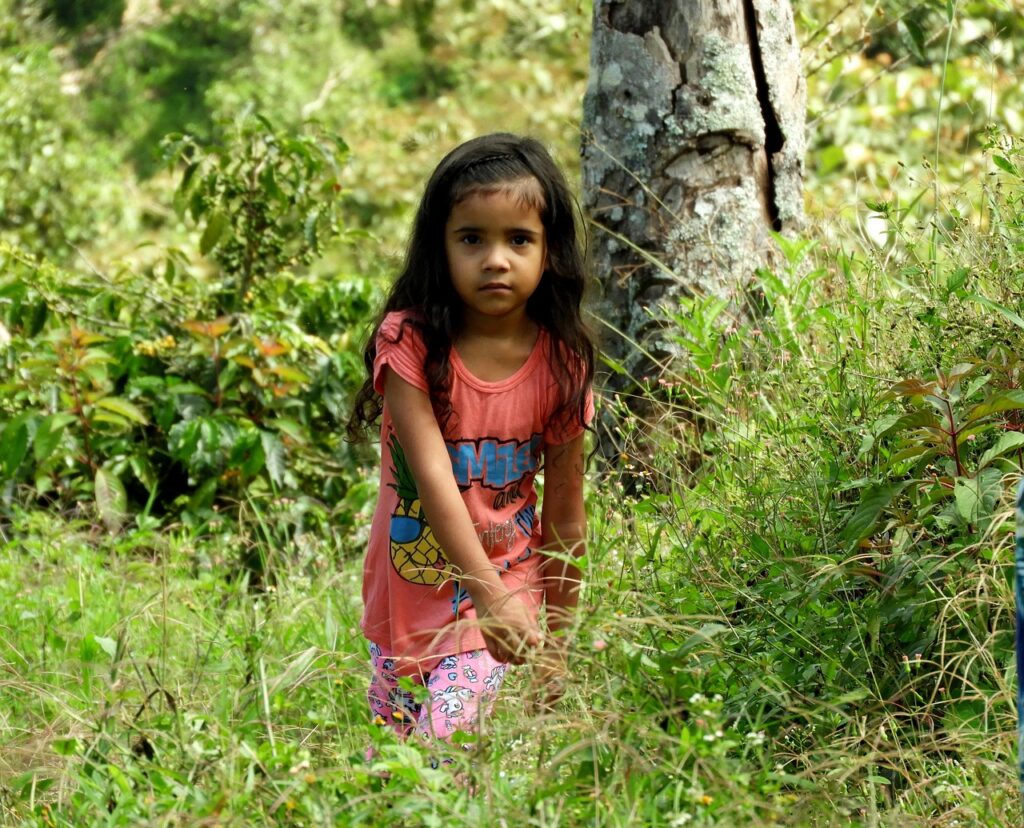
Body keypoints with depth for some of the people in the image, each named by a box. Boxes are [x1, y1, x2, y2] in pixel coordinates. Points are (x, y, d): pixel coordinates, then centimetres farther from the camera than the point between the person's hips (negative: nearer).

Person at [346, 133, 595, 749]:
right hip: (409, 598, 1)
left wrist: (557, 641, 6)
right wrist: (491, 595, -34)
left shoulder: (560, 363, -9)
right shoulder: (410, 341, -15)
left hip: (508, 591, 0)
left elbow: (564, 519, 0)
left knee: (450, 740, -17)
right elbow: (433, 475, -24)